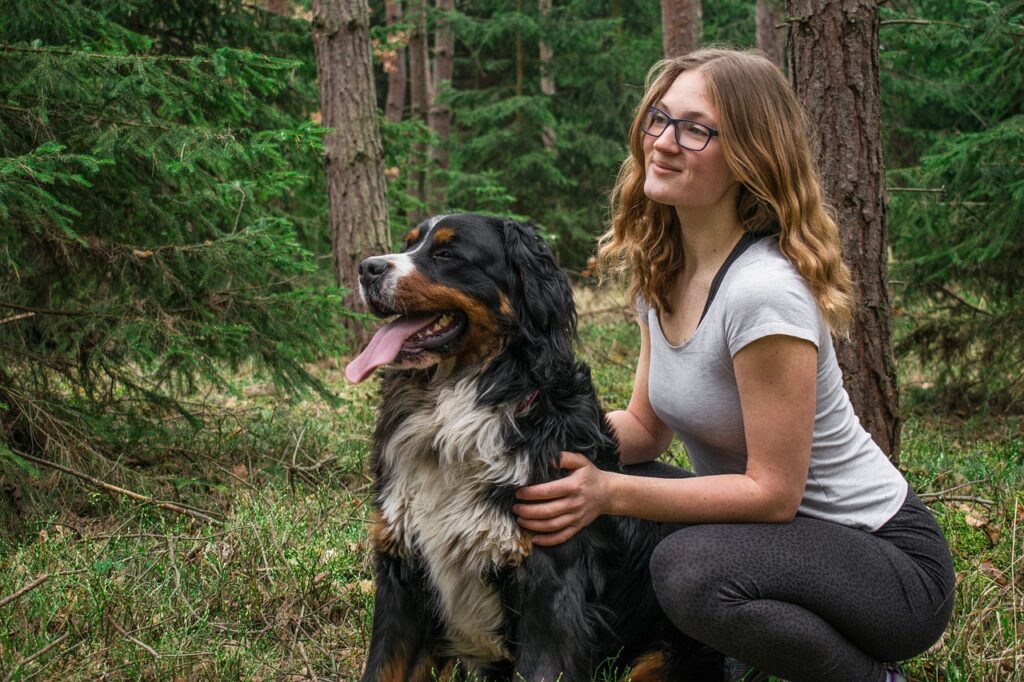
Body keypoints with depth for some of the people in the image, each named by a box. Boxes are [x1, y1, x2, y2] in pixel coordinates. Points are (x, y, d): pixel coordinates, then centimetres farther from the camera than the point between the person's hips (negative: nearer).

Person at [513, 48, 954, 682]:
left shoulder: (763, 290, -26)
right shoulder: (661, 270, 1)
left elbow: (773, 492, -23)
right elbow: (645, 428, 5)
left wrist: (610, 494, -28)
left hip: (890, 561, -8)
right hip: (783, 534, 8)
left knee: (690, 567, -33)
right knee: (580, 495, -5)